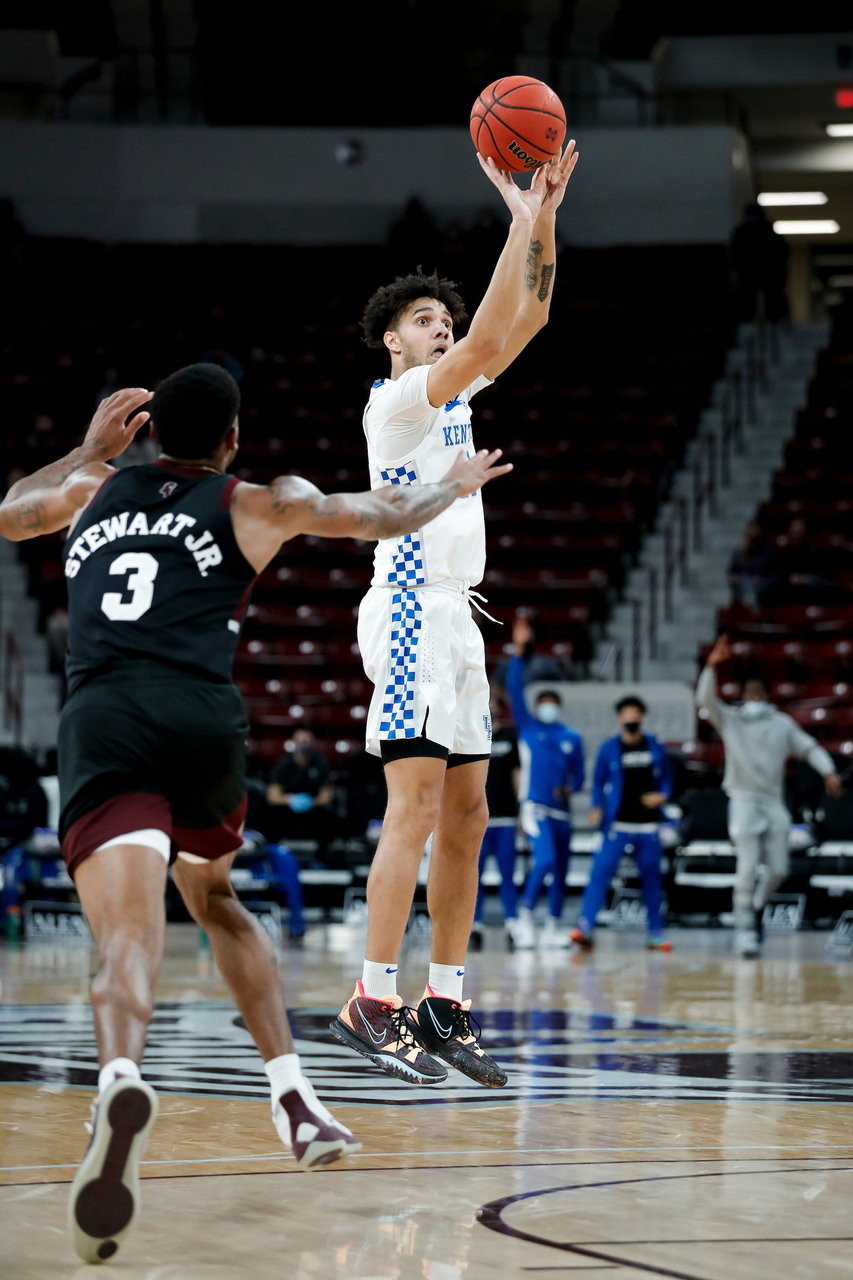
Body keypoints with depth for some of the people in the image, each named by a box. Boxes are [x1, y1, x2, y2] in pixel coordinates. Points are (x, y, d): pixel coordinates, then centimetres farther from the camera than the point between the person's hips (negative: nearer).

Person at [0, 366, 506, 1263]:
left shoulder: (92, 491, 25)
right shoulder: (256, 506, 20)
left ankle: (120, 1082, -50)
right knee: (215, 901, 29)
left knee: (129, 936, -18)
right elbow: (385, 517, 35)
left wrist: (89, 449, 54)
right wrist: (455, 485, 54)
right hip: (201, 718, 1)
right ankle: (293, 1101, 23)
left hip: (99, 722, -1)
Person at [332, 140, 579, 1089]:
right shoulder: (395, 400, -7)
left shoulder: (452, 395, 18)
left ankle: (445, 1005, 9)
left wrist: (546, 217, 2)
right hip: (410, 612, -9)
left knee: (466, 818, 7)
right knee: (417, 808, -16)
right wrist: (520, 221, -19)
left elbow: (526, 318, 13)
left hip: (453, 619, 9)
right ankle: (372, 1003, -17)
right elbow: (487, 342, -21)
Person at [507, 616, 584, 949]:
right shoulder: (528, 728, 5)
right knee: (545, 860, -22)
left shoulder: (572, 738, 14)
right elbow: (514, 690, -6)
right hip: (535, 806, -5)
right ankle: (525, 917, -13)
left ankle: (552, 928, 12)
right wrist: (519, 651, -13)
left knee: (560, 871, 5)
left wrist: (570, 788, -6)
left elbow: (578, 776, 18)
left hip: (561, 810, 5)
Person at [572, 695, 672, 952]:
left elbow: (665, 778, 16)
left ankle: (656, 933, 15)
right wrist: (596, 807, -7)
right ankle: (585, 927, -18)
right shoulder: (609, 748, 3)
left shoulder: (654, 747, 8)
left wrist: (662, 795, -4)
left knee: (651, 877, 6)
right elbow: (599, 781, 8)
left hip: (648, 825, 2)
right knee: (601, 871, -14)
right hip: (618, 824, -2)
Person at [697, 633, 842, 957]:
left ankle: (757, 907, 28)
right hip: (743, 801, -3)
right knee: (748, 868, -12)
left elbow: (808, 748, 11)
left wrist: (828, 771, -7)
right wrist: (711, 666, -23)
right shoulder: (729, 720, 6)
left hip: (774, 803, 3)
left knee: (778, 869, 1)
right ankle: (745, 930, -6)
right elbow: (705, 699, -8)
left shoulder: (783, 723, 13)